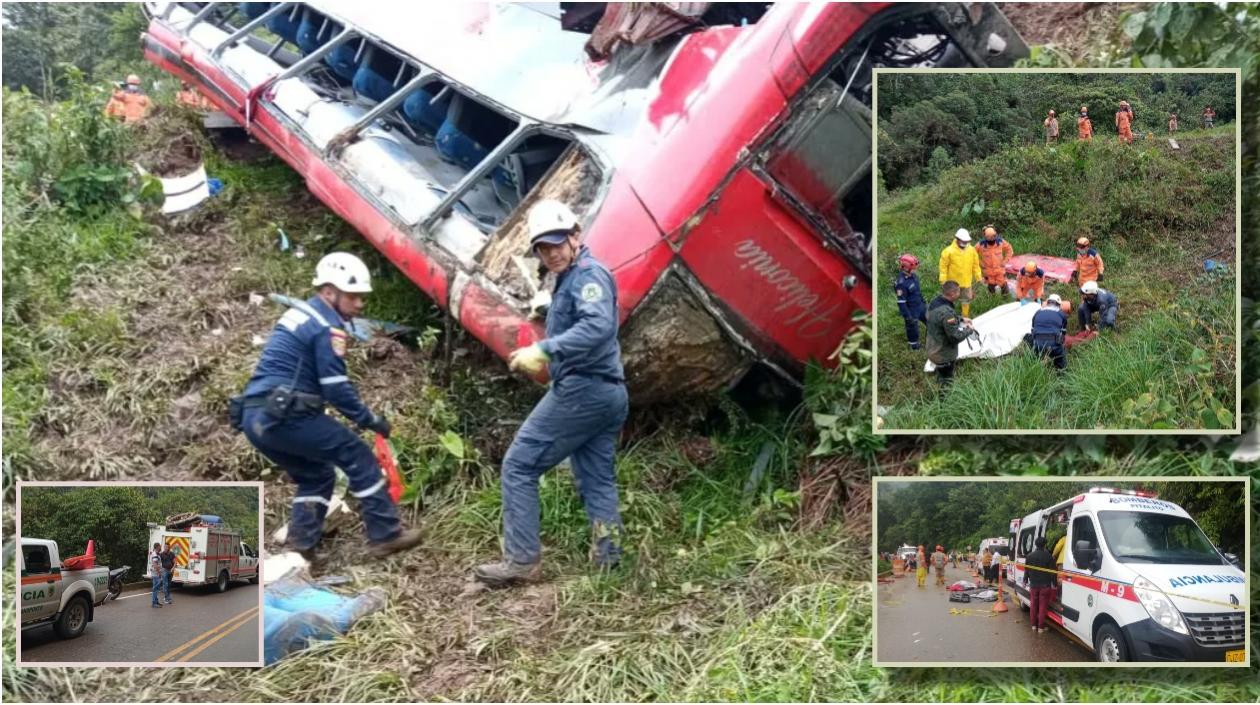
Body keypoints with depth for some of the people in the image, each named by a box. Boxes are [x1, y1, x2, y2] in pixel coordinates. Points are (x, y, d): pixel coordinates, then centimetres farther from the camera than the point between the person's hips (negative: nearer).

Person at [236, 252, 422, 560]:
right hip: (283, 415, -9)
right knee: (357, 456, 1)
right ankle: (385, 535, 3)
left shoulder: (300, 313, 20)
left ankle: (300, 546, 12)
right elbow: (335, 388, -12)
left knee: (315, 476, 21)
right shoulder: (327, 326, -8)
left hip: (255, 418, 9)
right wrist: (370, 419, -1)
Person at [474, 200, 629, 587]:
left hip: (581, 390, -10)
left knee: (519, 466, -4)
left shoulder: (589, 273, -12)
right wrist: (543, 357, 7)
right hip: (608, 393, 10)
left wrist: (543, 350, -35)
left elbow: (598, 326, -29)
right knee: (598, 479, 11)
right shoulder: (571, 279, 20)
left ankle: (522, 560, -4)